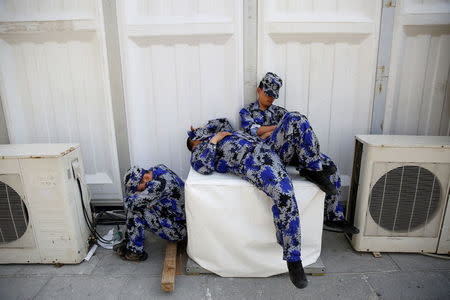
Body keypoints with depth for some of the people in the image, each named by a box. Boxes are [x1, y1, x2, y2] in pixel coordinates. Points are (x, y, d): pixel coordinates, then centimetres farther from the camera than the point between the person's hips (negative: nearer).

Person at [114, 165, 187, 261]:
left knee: (135, 210, -18)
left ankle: (135, 251, 1)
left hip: (178, 230, -10)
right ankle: (129, 241, 19)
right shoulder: (159, 168, -4)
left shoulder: (158, 184, -32)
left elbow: (131, 204, -30)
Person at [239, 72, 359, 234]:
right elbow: (252, 130, -3)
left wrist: (267, 132, -6)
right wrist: (280, 126, -4)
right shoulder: (247, 111, 20)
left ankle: (333, 218, -1)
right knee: (295, 118, -28)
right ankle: (313, 168, -24)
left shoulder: (278, 110, 30)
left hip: (288, 151, 6)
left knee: (330, 166, -9)